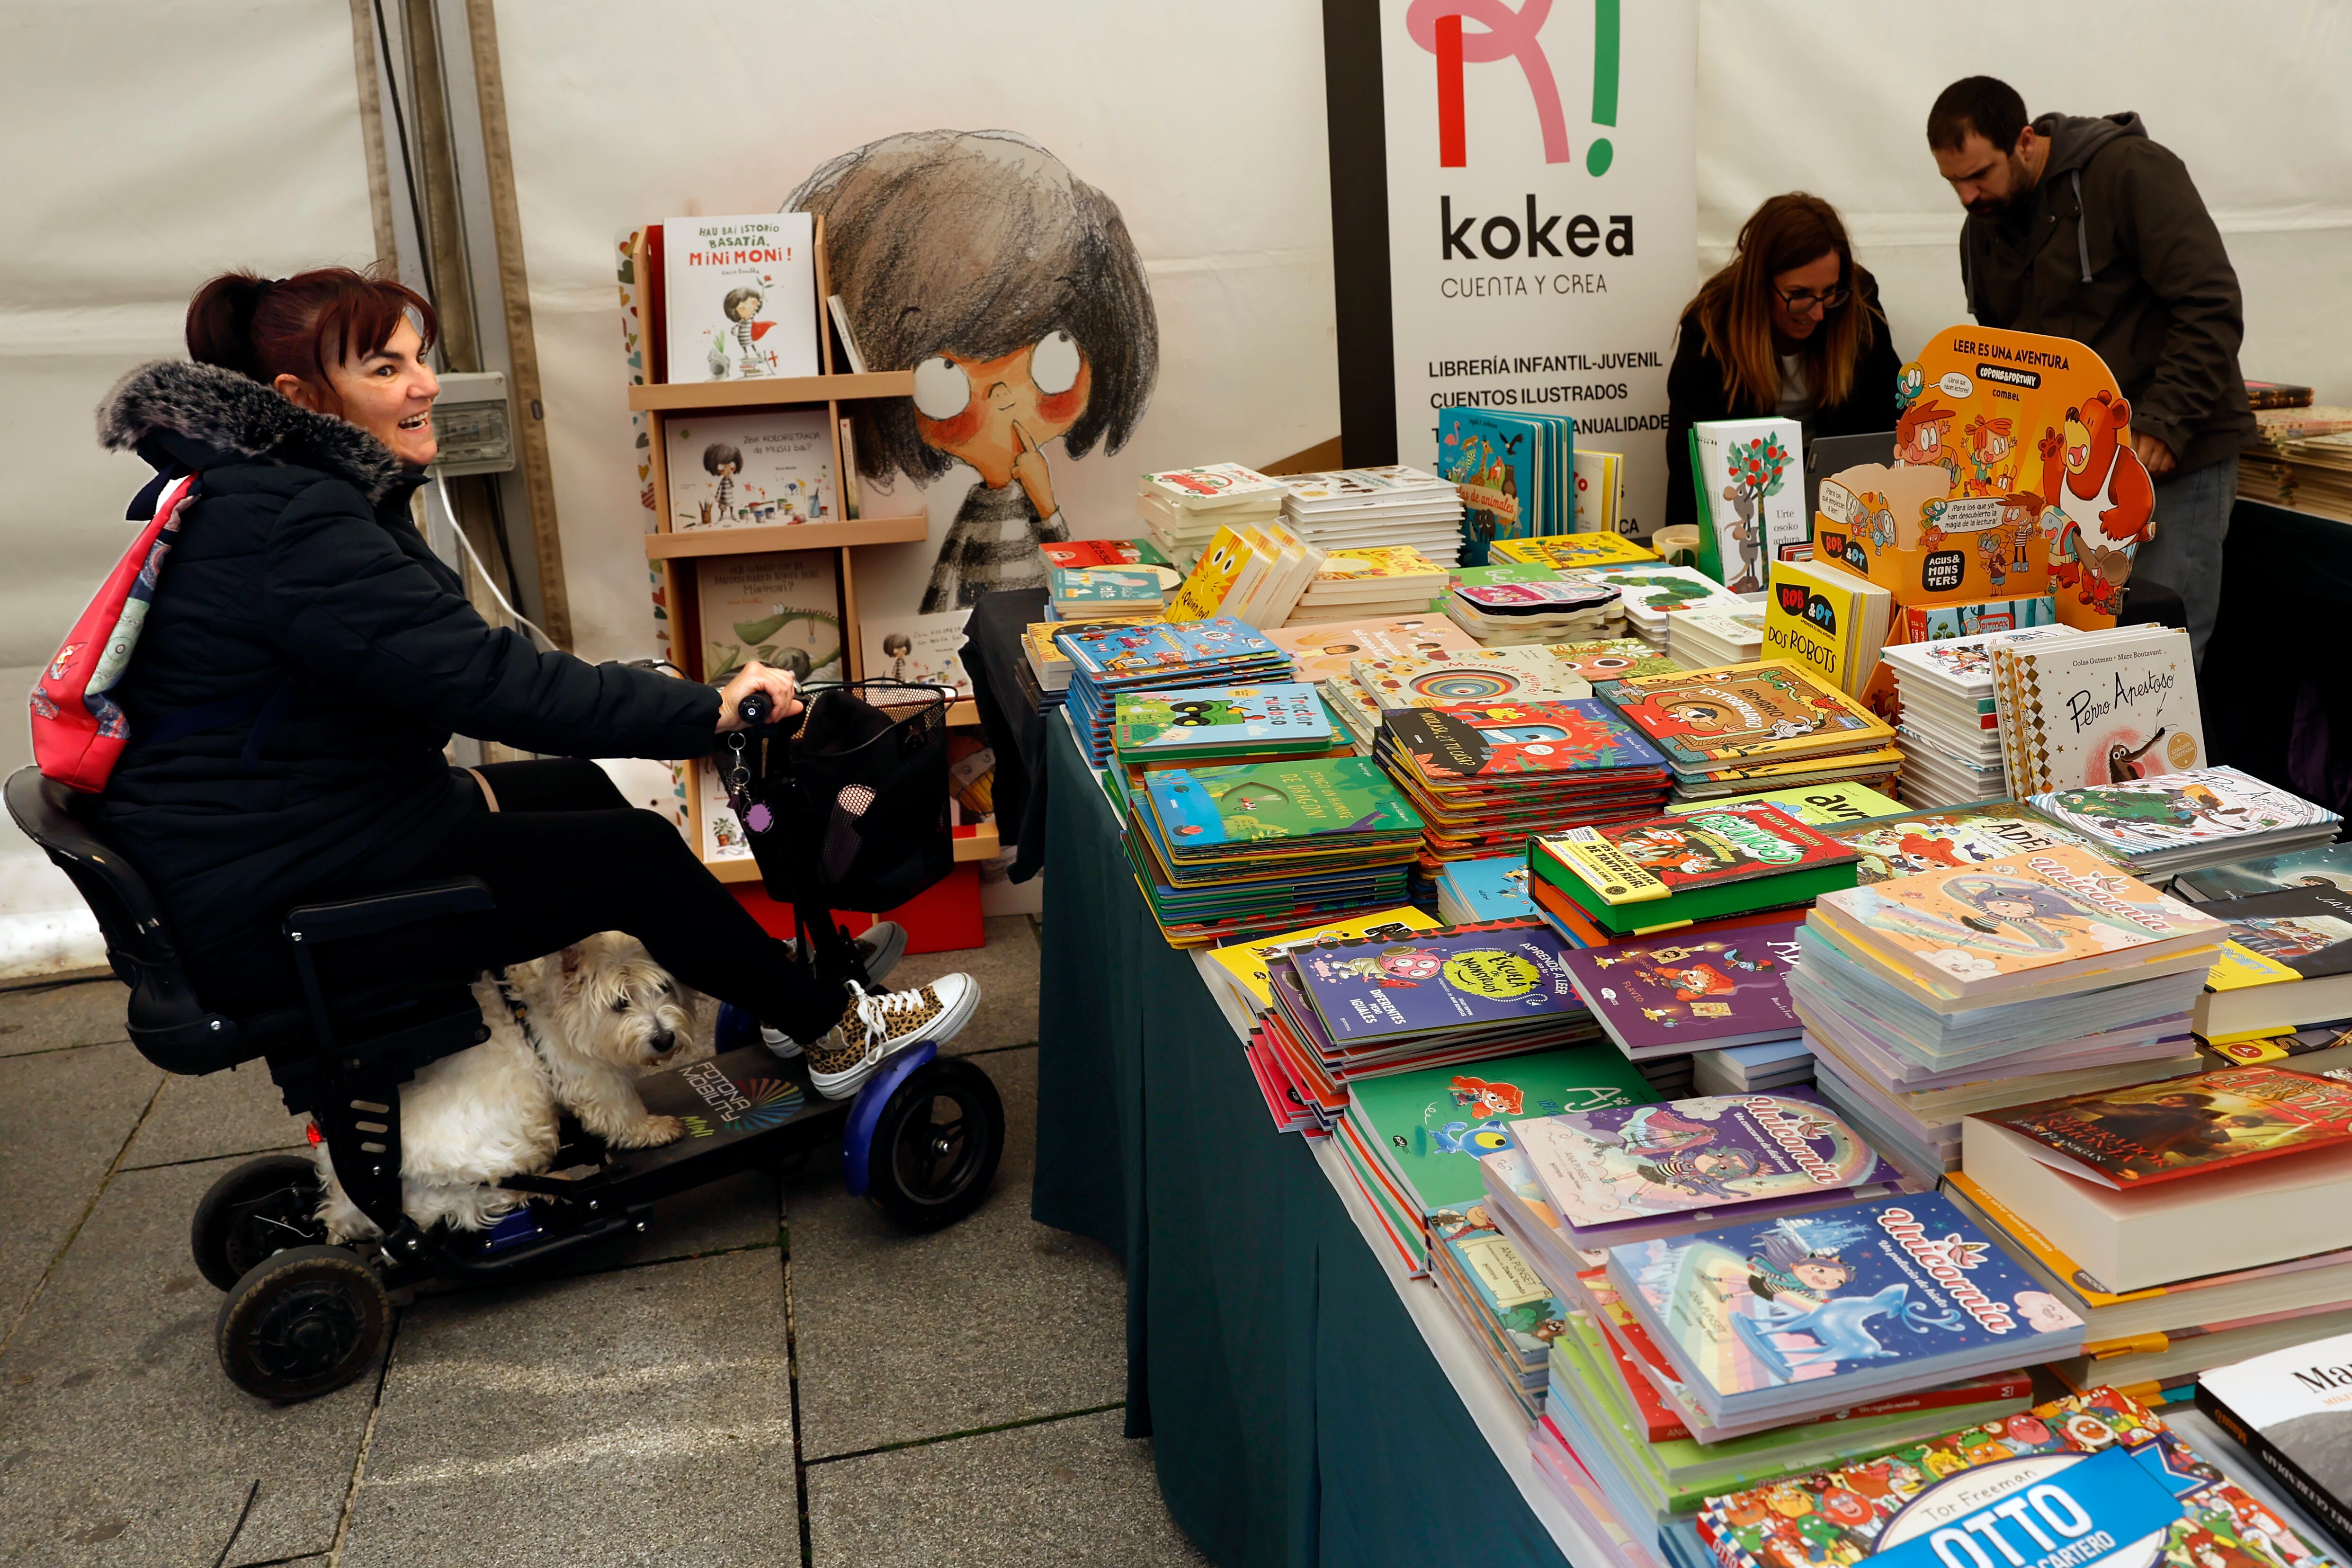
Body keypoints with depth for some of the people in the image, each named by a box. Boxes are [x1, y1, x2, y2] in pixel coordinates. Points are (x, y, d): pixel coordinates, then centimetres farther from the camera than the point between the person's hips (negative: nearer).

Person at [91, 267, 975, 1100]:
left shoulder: (248, 491, 11)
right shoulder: (293, 524, -24)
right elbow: (487, 678, -27)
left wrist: (445, 785, 2)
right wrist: (711, 710, -23)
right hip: (267, 906, -10)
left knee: (576, 786, 17)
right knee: (635, 854, -5)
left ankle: (784, 980, 29)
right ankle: (836, 1034, 13)